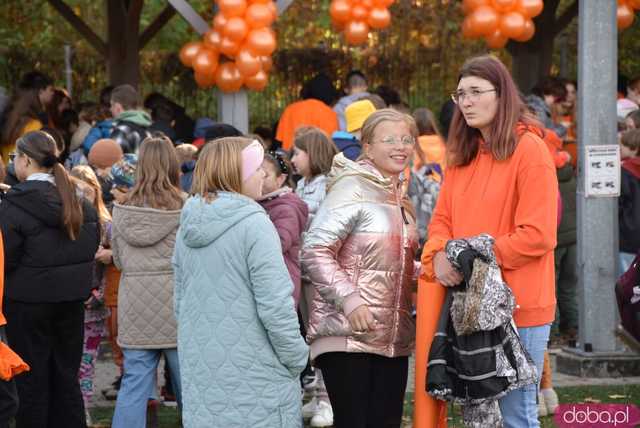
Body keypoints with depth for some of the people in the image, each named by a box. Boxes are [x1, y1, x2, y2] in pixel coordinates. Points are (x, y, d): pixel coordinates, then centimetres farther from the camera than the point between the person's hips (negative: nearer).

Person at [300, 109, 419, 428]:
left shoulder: (398, 197, 17)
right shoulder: (352, 188, -8)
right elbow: (314, 251, -15)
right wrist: (348, 298, -23)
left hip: (393, 339, 8)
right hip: (349, 334, -8)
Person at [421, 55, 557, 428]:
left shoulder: (529, 148, -10)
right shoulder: (462, 155, 13)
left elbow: (537, 235, -16)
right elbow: (442, 219, 13)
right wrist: (439, 255, -8)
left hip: (516, 303, -7)